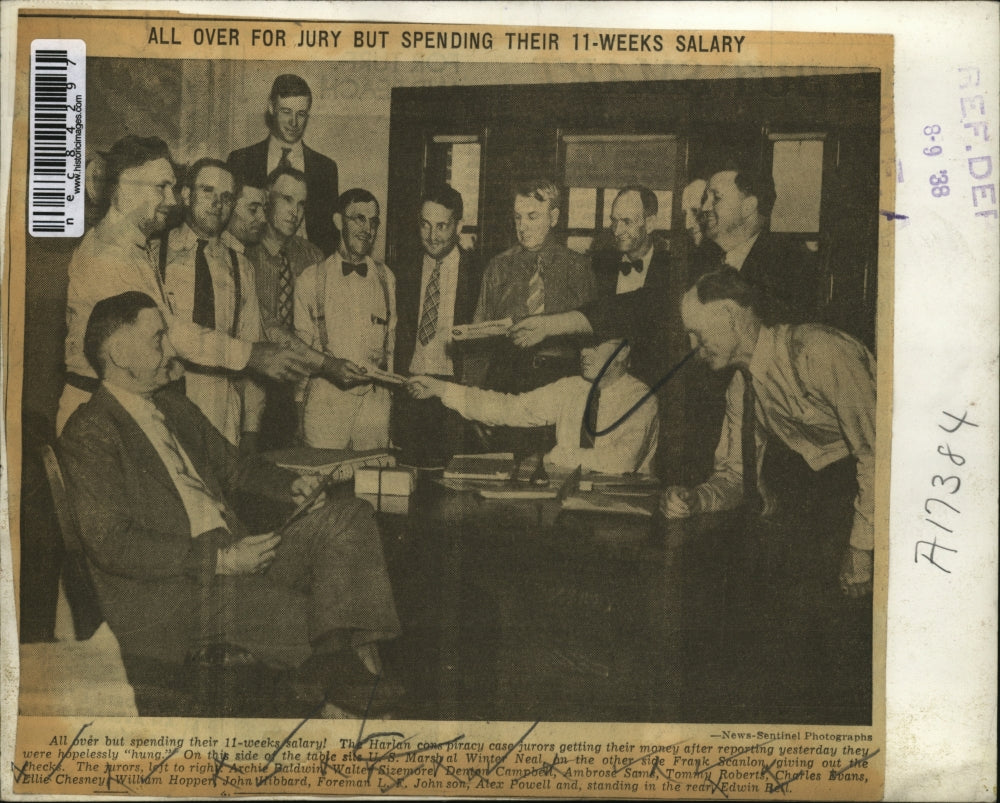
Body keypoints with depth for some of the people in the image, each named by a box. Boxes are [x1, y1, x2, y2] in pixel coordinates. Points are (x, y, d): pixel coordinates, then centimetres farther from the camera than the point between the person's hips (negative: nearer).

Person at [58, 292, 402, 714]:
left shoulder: (175, 407, 20)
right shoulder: (89, 433, -7)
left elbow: (233, 469, 31)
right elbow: (110, 545, -16)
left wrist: (289, 485, 9)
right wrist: (219, 560, -20)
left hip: (233, 555, 8)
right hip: (165, 593, -8)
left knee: (348, 516, -12)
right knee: (300, 613, -32)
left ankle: (347, 666, -27)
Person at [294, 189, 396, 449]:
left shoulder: (386, 278, 14)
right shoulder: (310, 279, 7)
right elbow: (300, 342, 7)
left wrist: (385, 363, 1)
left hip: (375, 399, 2)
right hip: (324, 401, -2)